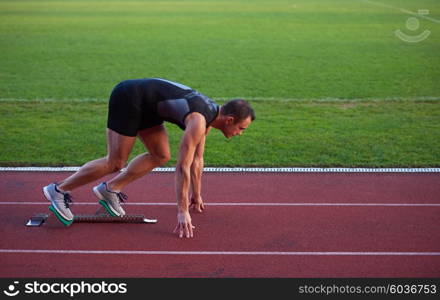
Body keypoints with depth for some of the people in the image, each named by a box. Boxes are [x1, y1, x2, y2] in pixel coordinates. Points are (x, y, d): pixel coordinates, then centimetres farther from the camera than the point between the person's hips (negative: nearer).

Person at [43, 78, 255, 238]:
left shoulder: (210, 113, 5)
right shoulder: (199, 121, -24)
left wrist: (196, 195, 22)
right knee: (115, 163, -7)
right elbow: (183, 167, -26)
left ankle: (110, 189, 12)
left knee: (160, 156, 6)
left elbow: (197, 160, 16)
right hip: (129, 98, -9)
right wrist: (182, 211, -23)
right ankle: (59, 190, 4)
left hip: (144, 104, 9)